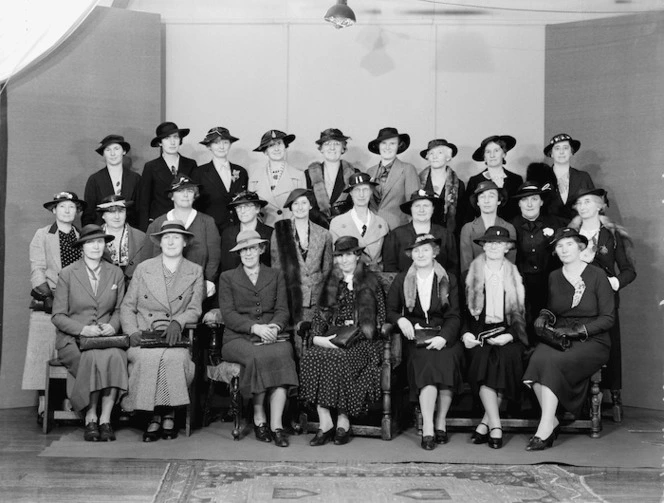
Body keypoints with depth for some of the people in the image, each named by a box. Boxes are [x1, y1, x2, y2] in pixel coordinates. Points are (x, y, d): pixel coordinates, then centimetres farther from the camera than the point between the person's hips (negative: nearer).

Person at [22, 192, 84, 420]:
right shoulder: (42, 235, 8)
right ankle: (44, 405, -4)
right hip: (47, 304, -1)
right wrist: (48, 296, -10)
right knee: (44, 352, -6)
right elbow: (37, 271, 1)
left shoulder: (83, 237, 14)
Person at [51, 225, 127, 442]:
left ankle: (105, 420, -28)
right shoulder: (67, 274, 1)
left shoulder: (116, 273, 11)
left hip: (107, 337, 2)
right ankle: (90, 419, -21)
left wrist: (113, 326, -7)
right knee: (93, 359, -35)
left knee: (115, 357, -33)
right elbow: (58, 316, 0)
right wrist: (83, 329, -17)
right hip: (72, 340, -2)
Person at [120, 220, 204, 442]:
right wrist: (133, 332, -7)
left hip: (176, 339, 0)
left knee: (174, 357, -34)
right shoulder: (143, 269, 14)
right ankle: (164, 415, -20)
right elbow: (127, 307, 11)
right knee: (149, 357, -34)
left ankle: (163, 415, -17)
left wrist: (177, 322, -15)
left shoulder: (195, 272, 14)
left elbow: (195, 310, 6)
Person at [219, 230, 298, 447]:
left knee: (282, 354, -33)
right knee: (257, 356, -36)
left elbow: (282, 310, 10)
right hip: (238, 339, -2)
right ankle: (259, 418, -18)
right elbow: (228, 314, 0)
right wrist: (255, 327, -16)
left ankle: (276, 424, -34)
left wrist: (274, 327, -14)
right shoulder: (227, 278, 13)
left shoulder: (275, 276, 19)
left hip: (270, 337, 2)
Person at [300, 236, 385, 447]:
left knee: (338, 359, -34)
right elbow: (320, 315, 16)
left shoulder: (371, 281, 11)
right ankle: (325, 423, -28)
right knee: (312, 357, -28)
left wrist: (356, 331, -9)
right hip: (332, 340, 3)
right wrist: (317, 337, -4)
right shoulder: (330, 283, 20)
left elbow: (381, 319, 7)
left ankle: (343, 422, -23)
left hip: (362, 342, -3)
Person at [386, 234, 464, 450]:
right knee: (427, 361, -31)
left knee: (447, 358, -31)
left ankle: (440, 422, -19)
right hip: (414, 337, 0)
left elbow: (454, 316, 3)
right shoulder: (401, 280, 12)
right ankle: (428, 427, -31)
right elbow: (390, 311, 14)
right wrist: (401, 320, -9)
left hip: (443, 337, 1)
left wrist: (443, 337, -14)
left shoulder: (449, 280, 10)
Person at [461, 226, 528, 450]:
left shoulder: (516, 276, 14)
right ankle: (495, 425, -29)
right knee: (482, 358, -31)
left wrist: (510, 335, -10)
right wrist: (466, 333, -7)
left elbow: (522, 314, 8)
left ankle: (485, 423, -24)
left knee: (506, 357, -31)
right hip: (479, 332, 0)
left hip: (507, 333, 0)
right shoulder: (472, 274, 14)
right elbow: (464, 310, 11)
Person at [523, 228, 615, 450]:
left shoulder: (597, 275, -2)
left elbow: (607, 318, -5)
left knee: (553, 361, -33)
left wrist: (577, 330, -17)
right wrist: (546, 316, 2)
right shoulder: (554, 277, 14)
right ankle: (552, 422, -21)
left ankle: (545, 429, -29)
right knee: (538, 357, -30)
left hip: (591, 341, -4)